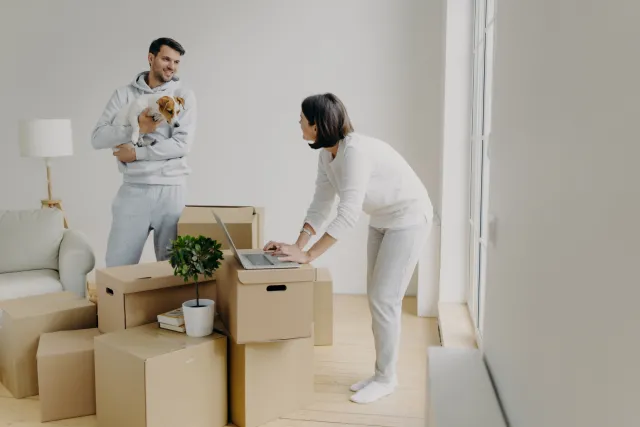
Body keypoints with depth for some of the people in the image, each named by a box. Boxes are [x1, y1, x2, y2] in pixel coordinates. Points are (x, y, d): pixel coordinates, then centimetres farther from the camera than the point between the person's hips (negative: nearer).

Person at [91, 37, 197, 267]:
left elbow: (182, 144, -9)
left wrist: (136, 153, -11)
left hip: (171, 190, -1)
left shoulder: (184, 95, 3)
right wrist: (137, 129, -17)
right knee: (118, 265, 4)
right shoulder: (124, 94, 6)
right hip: (133, 189, 1)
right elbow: (97, 138, -3)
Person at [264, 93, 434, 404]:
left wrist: (308, 255, -35)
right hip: (382, 220, 9)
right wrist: (298, 245, -13)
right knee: (376, 297, 12)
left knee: (384, 299, -5)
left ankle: (386, 379, 12)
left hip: (409, 218, -9)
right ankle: (382, 373, 24)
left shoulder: (355, 150, -31)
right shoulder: (327, 154, -4)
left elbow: (348, 213, -36)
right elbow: (321, 204, -2)